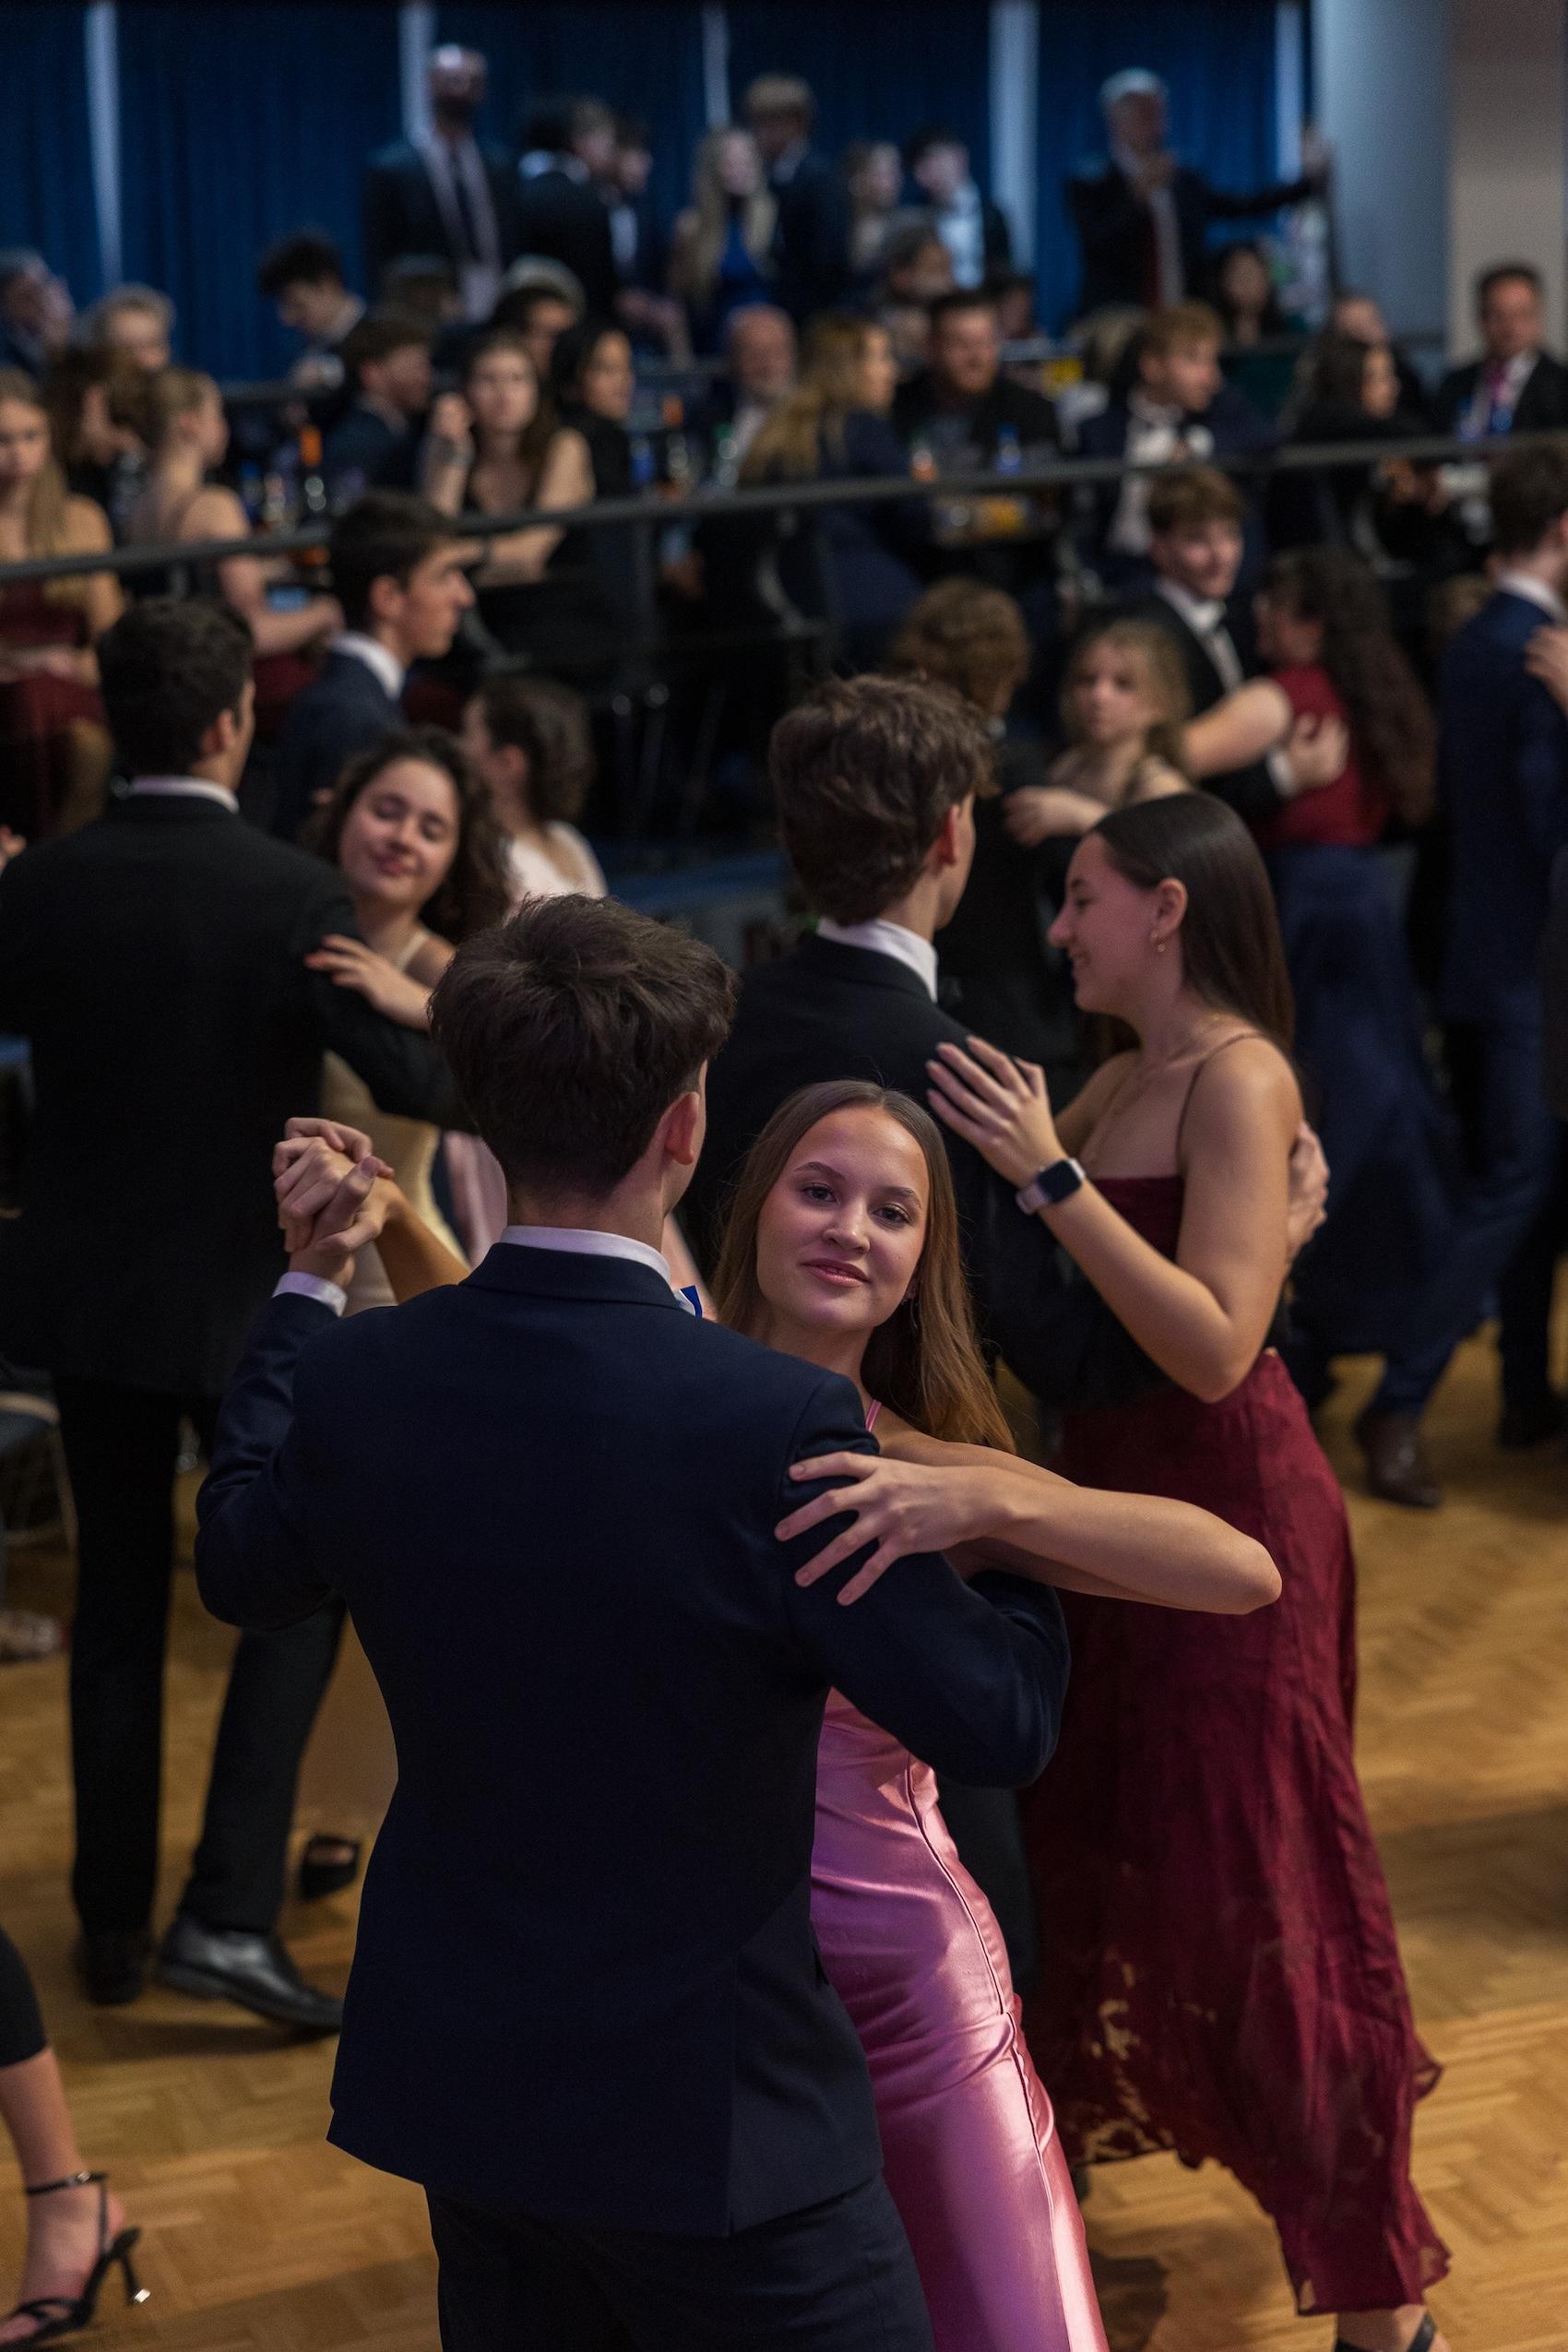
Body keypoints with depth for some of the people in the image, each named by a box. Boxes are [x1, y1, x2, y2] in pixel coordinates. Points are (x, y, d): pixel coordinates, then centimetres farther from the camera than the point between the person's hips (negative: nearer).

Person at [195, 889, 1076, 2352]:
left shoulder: (353, 1380, -10)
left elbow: (243, 1574, 12)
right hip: (703, 2110, -6)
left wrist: (304, 1291, 21)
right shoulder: (776, 1426, -26)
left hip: (451, 2078, 6)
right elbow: (997, 1724, -18)